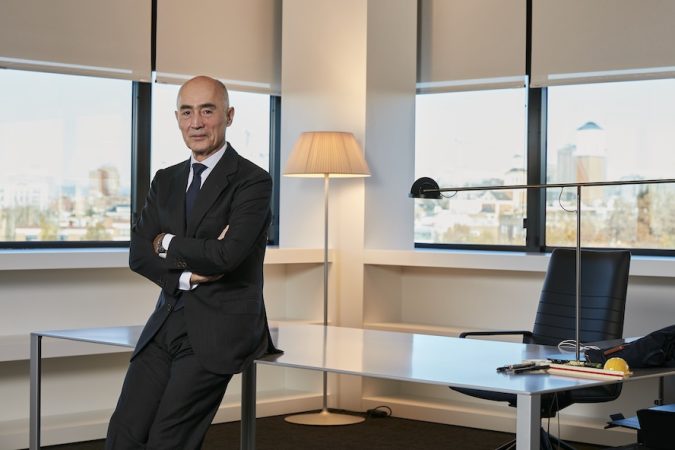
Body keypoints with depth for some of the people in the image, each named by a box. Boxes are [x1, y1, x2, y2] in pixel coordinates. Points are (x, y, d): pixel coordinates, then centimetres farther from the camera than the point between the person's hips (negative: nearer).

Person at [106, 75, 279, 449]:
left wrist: (167, 244, -3)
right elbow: (138, 254, 7)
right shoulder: (165, 181, 15)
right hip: (167, 325, 6)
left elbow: (227, 254, -19)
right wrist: (187, 274, -12)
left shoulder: (253, 181, -6)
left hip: (219, 329, -6)